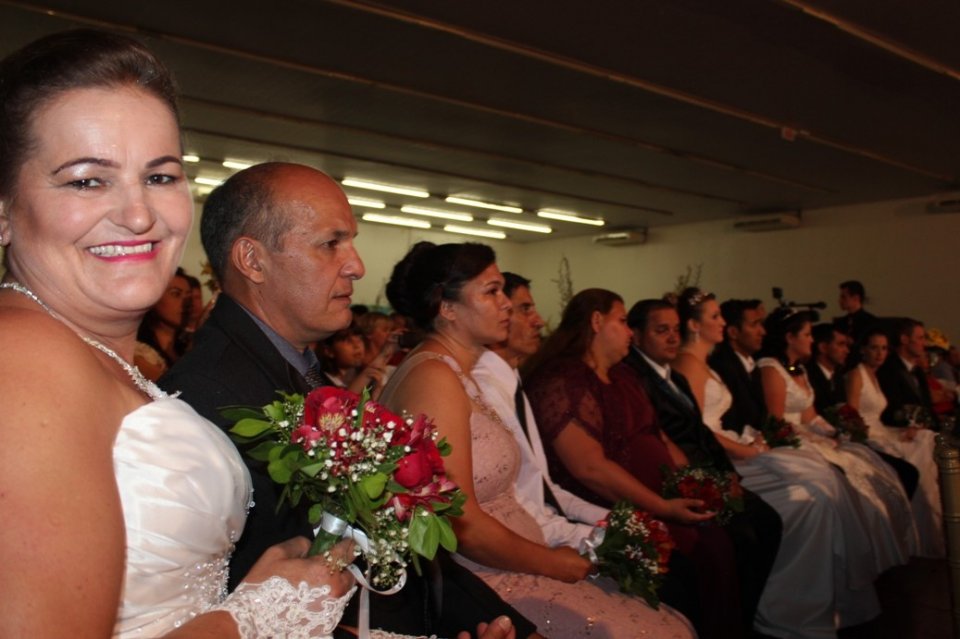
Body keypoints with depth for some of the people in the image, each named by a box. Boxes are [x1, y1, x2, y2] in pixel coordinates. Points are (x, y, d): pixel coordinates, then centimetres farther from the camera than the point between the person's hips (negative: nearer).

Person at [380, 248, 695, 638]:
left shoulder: (459, 372, 13)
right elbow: (459, 522, -21)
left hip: (511, 570, 9)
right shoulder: (435, 378, -16)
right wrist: (552, 563, -9)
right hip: (484, 588, -9)